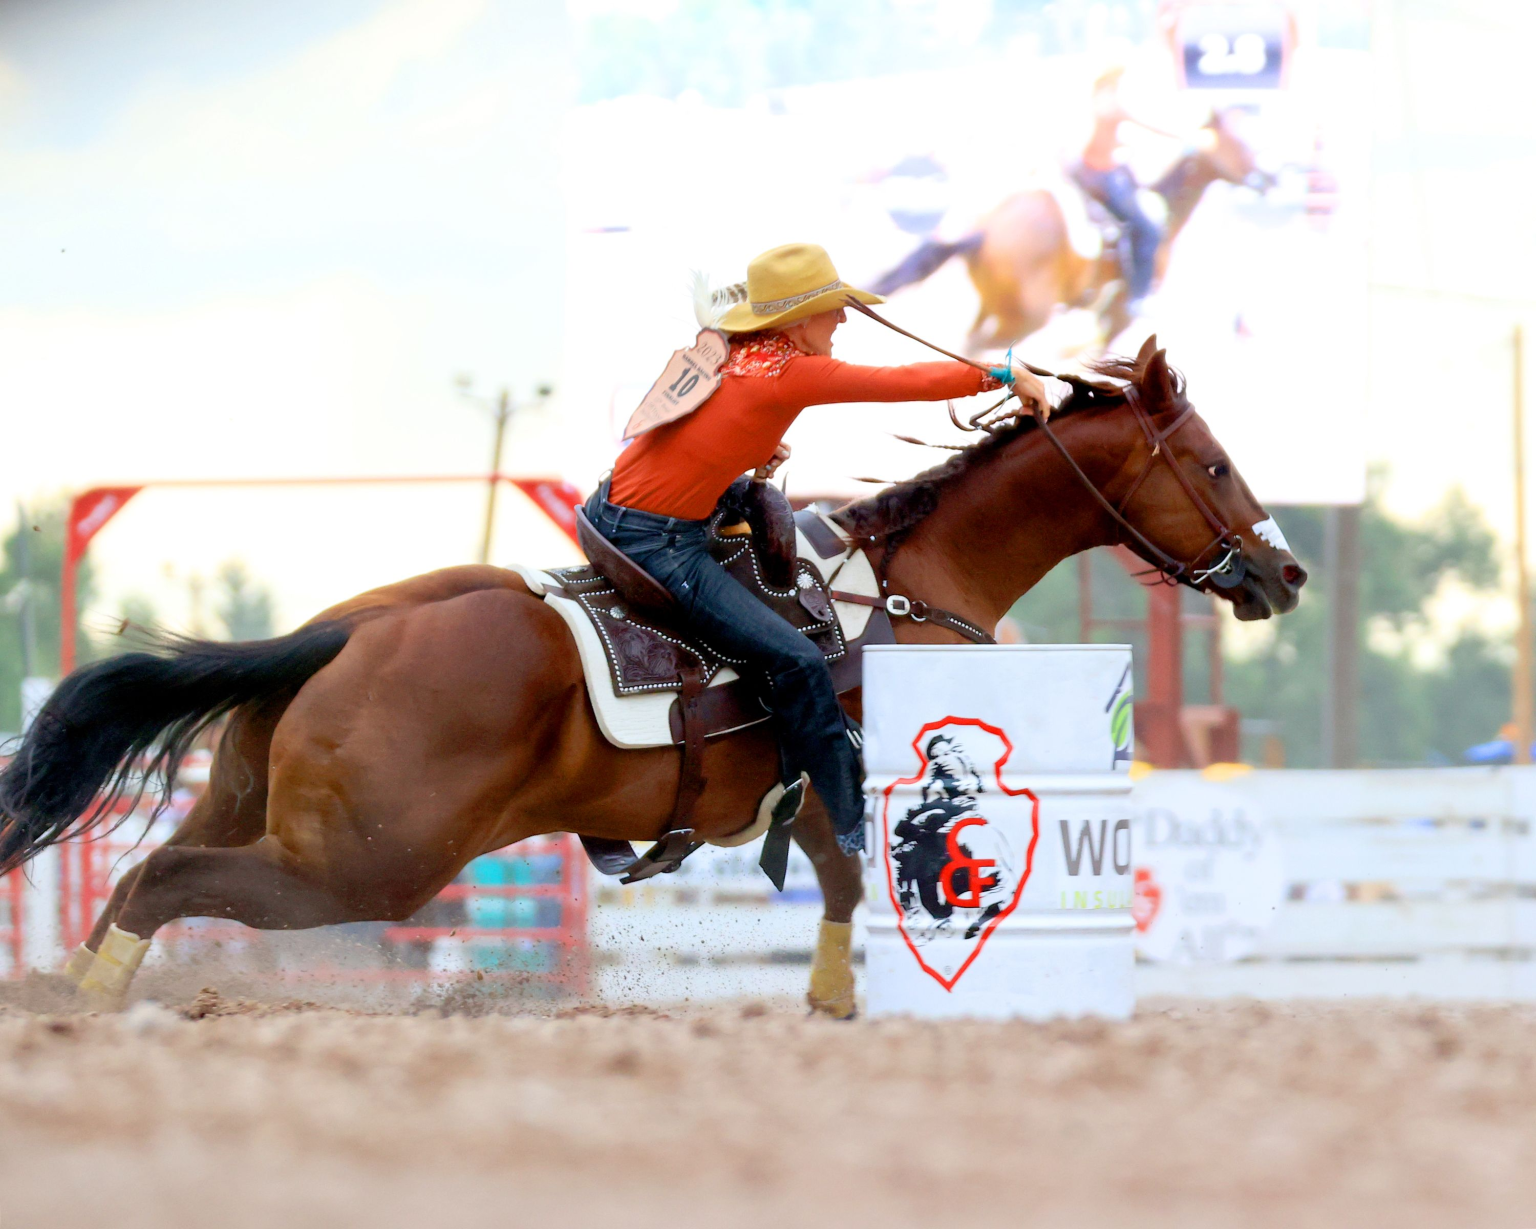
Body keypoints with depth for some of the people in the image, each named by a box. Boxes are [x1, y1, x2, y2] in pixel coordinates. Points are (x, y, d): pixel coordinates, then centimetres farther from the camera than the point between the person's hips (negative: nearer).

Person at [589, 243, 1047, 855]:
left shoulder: (723, 351, 7)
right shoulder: (793, 372, -16)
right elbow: (907, 383, -12)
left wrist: (754, 449, 6)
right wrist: (1004, 374, -3)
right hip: (659, 545, -9)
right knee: (796, 661, -10)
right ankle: (855, 829, -3)